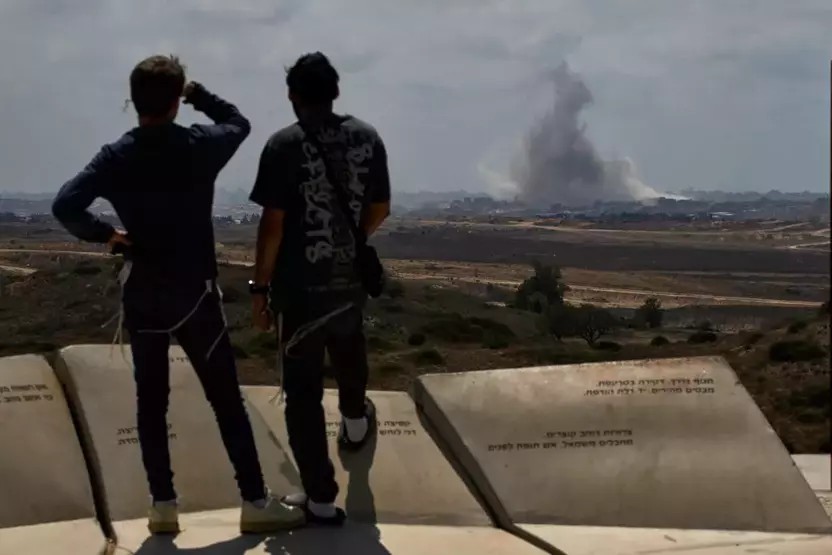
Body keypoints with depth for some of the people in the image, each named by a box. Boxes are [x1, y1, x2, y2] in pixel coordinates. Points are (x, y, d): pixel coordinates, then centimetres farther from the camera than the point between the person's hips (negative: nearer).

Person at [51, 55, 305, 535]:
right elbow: (238, 122, 12)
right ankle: (256, 502, 7)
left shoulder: (116, 157, -6)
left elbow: (65, 205, -17)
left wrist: (106, 234, -3)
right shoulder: (200, 147, -10)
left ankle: (163, 504, 14)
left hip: (142, 296, 3)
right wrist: (198, 93, 16)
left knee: (151, 402, 11)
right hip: (195, 294, -2)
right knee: (227, 400, 3)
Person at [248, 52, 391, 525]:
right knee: (349, 347, 33)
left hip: (300, 285, -5)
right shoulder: (366, 137, -1)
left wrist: (260, 286, -6)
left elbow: (273, 224, -15)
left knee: (303, 390, 4)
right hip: (350, 278, 5)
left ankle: (322, 498, 8)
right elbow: (380, 210, 6)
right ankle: (356, 421, 61)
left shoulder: (285, 145, -13)